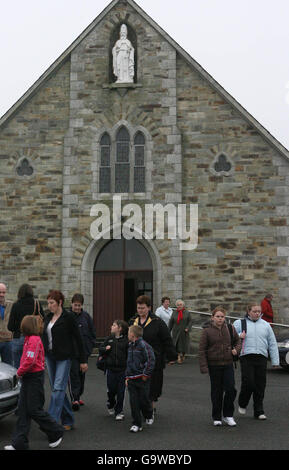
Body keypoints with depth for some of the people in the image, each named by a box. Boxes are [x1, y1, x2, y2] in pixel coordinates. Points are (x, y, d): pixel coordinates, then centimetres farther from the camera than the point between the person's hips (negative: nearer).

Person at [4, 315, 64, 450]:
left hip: (34, 378, -9)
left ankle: (56, 433, 15)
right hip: (28, 378, 9)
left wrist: (19, 372, -11)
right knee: (23, 410, 9)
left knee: (34, 410, -2)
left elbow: (30, 361, -25)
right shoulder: (29, 339, 12)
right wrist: (21, 372, 11)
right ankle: (19, 443, 14)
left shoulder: (33, 340, -18)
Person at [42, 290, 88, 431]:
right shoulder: (48, 317, 10)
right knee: (56, 388, 9)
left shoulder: (68, 317, -9)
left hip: (64, 357, -7)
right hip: (50, 357, 7)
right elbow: (44, 337, 16)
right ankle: (68, 420, 20)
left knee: (58, 388, -11)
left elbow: (77, 338, -6)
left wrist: (83, 360, -5)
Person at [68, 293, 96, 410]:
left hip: (84, 350, 3)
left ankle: (79, 396, 26)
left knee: (82, 374, 12)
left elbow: (92, 333, 10)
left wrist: (90, 346, 3)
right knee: (73, 374, -10)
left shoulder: (86, 316, 4)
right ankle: (74, 399, -9)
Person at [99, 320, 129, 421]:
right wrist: (105, 349, -6)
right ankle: (111, 405, 39)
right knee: (111, 390, 10)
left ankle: (119, 412, 18)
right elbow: (100, 348, 14)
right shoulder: (110, 339, 7)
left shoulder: (126, 340, -6)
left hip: (122, 369, -3)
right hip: (111, 368, 3)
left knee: (120, 391, 3)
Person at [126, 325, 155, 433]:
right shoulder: (130, 346, 11)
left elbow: (151, 360, -18)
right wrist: (127, 376, 16)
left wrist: (146, 374, -16)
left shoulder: (143, 345, -14)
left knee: (143, 400, 4)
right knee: (133, 402, 3)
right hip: (131, 379, 6)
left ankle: (149, 415, 34)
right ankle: (136, 424, 11)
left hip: (142, 379, -6)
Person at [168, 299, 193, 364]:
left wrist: (187, 328, -12)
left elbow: (190, 321, 2)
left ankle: (183, 355, 27)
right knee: (177, 345, -5)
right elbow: (170, 323, 7)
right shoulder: (174, 313, 4)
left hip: (184, 332, 0)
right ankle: (179, 357, 3)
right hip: (176, 332, 0)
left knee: (184, 345, 4)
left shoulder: (187, 313, 3)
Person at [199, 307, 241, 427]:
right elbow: (201, 350, -6)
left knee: (230, 389, -7)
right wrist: (203, 367, -11)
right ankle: (217, 418, 21)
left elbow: (237, 340, 21)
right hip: (214, 365, -2)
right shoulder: (207, 331, -6)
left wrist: (236, 349, 0)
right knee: (216, 392, 6)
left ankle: (228, 415, 12)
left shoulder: (230, 329, 3)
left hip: (228, 364, 2)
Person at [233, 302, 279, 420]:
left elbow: (272, 344, 16)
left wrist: (275, 361, 10)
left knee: (260, 386, 3)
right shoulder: (239, 323, 6)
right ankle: (242, 404, 16)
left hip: (262, 358, 3)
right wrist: (239, 336, -12)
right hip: (246, 357, -3)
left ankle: (259, 411, 15)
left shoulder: (265, 325, 15)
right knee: (248, 382, -10)